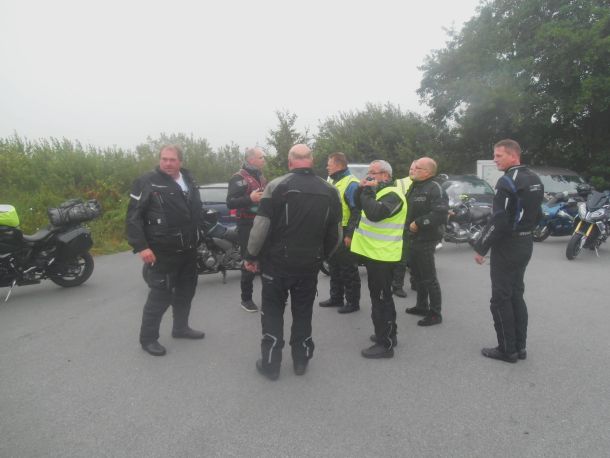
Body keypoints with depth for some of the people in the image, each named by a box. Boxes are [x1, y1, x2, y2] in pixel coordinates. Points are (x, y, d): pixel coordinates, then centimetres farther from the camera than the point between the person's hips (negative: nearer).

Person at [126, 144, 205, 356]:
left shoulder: (189, 180, 10)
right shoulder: (147, 182, -10)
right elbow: (134, 216, -14)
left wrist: (197, 239, 17)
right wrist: (141, 246, -21)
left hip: (188, 249, 7)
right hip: (162, 251, -7)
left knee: (186, 290, 18)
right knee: (161, 295, -2)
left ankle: (181, 327, 36)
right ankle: (148, 338, 15)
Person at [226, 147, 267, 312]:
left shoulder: (261, 177, 17)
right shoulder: (239, 178, -9)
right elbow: (230, 202, -20)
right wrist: (250, 198, -31)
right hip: (247, 226, -8)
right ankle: (246, 299, 9)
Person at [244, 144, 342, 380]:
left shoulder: (278, 186, -12)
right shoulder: (329, 190, 2)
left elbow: (261, 226, -15)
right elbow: (336, 233, 7)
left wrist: (251, 255, -2)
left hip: (277, 261, -3)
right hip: (310, 264, 4)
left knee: (273, 312, 11)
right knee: (303, 312, 18)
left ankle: (270, 363, 17)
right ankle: (301, 360, 27)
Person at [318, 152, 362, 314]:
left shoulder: (351, 183, -14)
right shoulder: (330, 181, 13)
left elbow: (356, 212, -18)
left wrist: (349, 235, -21)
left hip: (344, 233, -9)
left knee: (348, 269, 0)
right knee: (334, 266, 17)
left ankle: (353, 302, 12)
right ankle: (336, 298, 30)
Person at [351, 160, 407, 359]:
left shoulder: (392, 194, -17)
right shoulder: (379, 191, 14)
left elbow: (374, 213, -32)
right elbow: (359, 204, 15)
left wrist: (367, 191, -19)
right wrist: (362, 188, -2)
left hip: (382, 255, -10)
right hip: (375, 253, 10)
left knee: (380, 298, -5)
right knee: (382, 297, 19)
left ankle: (385, 344, 3)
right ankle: (388, 334, 32)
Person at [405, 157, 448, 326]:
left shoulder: (435, 188, -16)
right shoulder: (414, 187, 13)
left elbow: (440, 214, -27)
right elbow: (407, 207, 22)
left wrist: (418, 223, -22)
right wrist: (409, 224, 5)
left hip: (426, 239, -9)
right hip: (413, 238, 9)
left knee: (429, 278, -2)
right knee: (417, 274, 19)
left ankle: (435, 314, 9)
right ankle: (422, 306, 34)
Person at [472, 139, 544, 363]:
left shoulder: (508, 181, -18)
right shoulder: (534, 179, 11)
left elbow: (499, 220, -23)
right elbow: (537, 215, 17)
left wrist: (481, 247, -16)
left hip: (507, 246, -9)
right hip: (525, 243, 9)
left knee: (501, 299, 0)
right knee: (516, 295, 16)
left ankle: (507, 349, 8)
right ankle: (519, 346, 22)